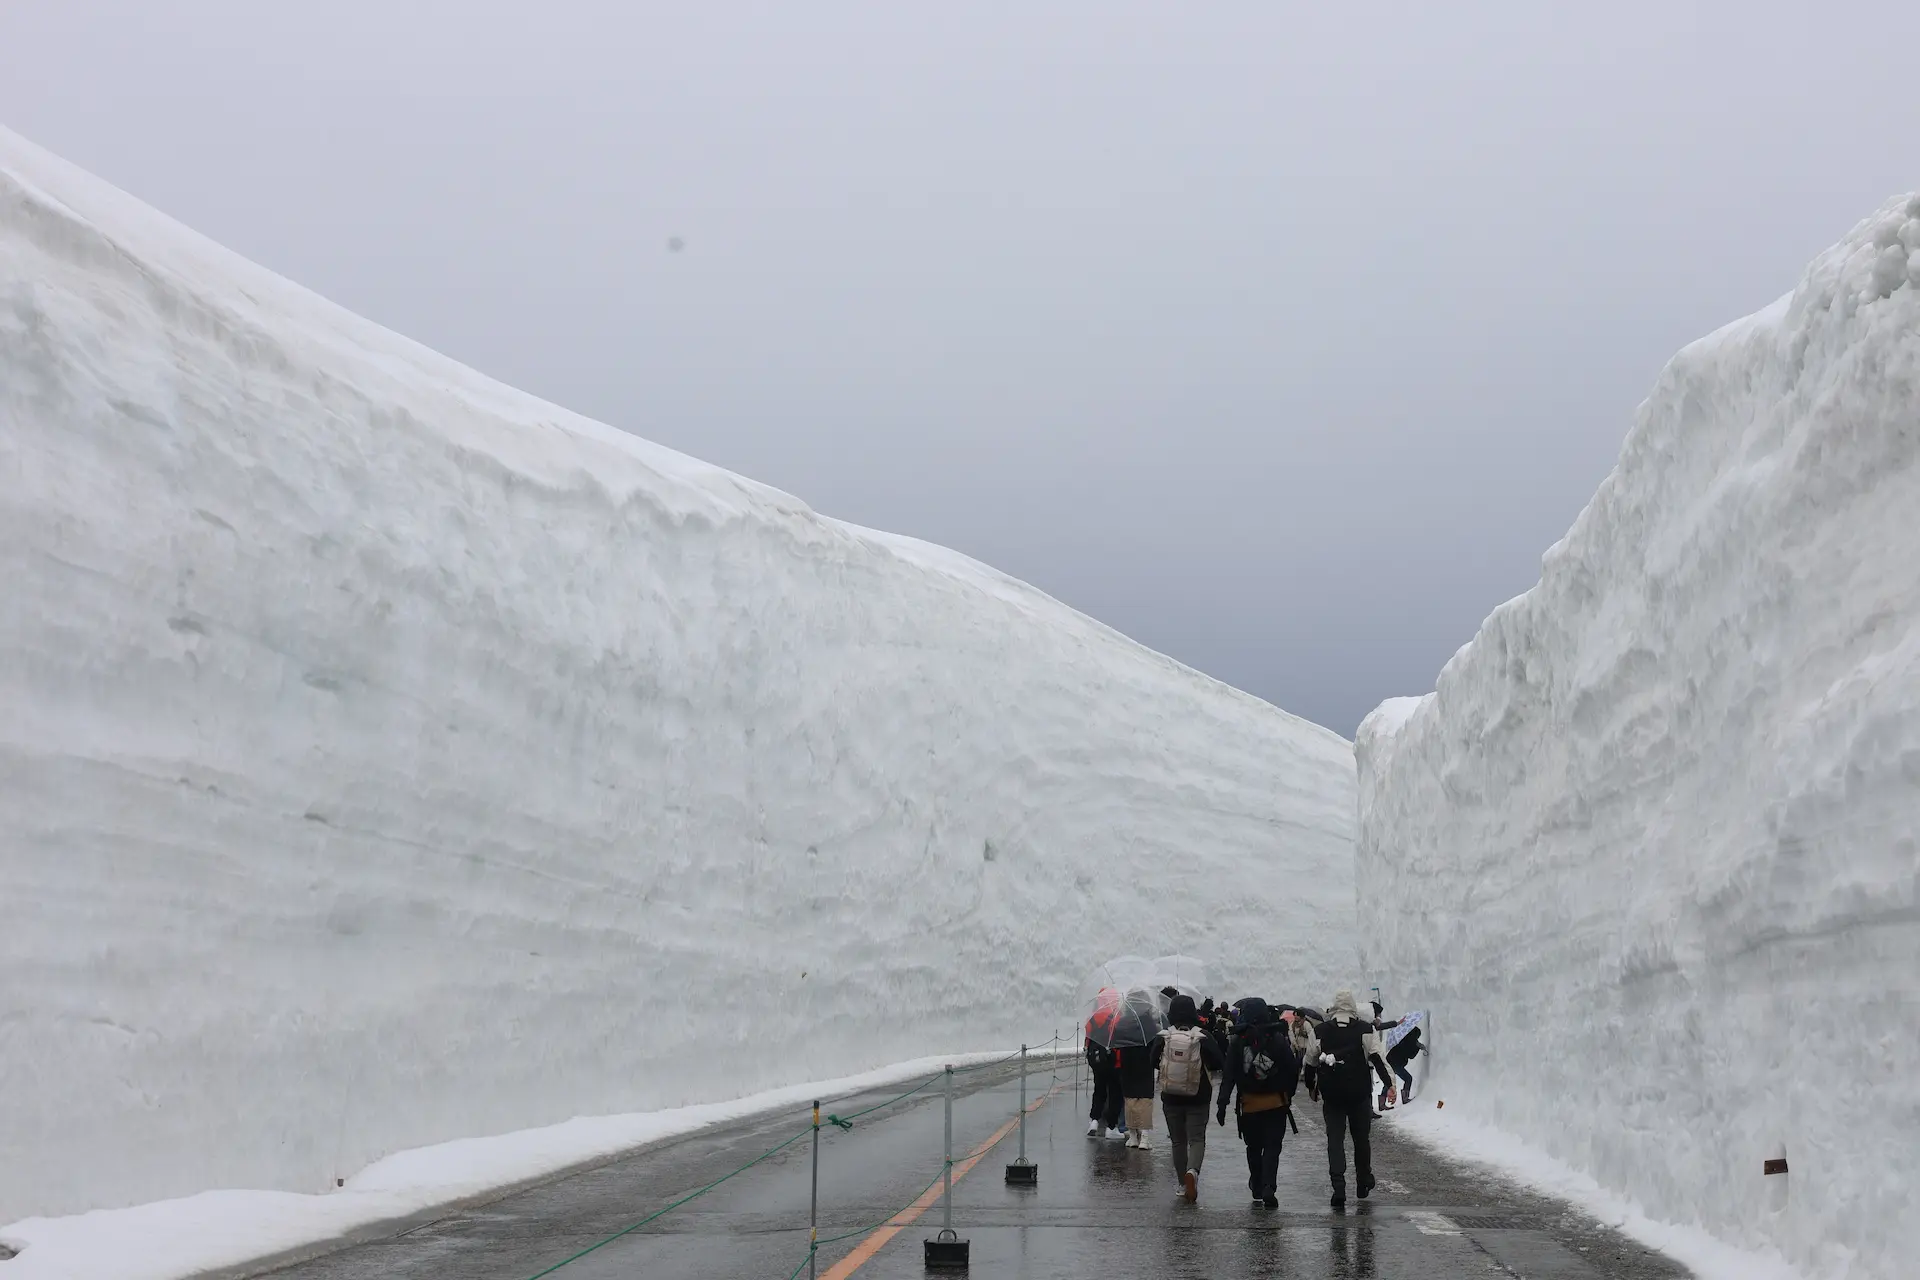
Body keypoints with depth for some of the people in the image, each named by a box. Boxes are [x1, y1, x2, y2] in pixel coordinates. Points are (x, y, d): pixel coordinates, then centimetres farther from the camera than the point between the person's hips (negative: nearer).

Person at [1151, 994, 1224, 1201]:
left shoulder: (1163, 1038, -8)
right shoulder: (1203, 1038, -11)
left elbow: (1153, 1062, 1)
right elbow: (1219, 1064, -9)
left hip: (1171, 1099, 2)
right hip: (1198, 1099, -2)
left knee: (1178, 1141, 13)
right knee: (1197, 1139, 2)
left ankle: (1183, 1185, 15)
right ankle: (1192, 1171, -25)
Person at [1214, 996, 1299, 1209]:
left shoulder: (1237, 1042, -5)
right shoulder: (1278, 1039, -4)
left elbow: (1229, 1075, -7)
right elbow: (1293, 1069, -2)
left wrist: (1222, 1103, -5)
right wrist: (1288, 1094, 13)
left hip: (1250, 1103, 0)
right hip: (1276, 1102, 0)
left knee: (1254, 1148, 15)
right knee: (1272, 1147, 3)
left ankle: (1258, 1190, 18)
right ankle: (1268, 1187, -14)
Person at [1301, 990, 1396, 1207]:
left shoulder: (1319, 1032, 1)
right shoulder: (1364, 1029, -4)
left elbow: (1310, 1062, 8)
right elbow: (1377, 1058, -10)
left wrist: (1311, 1086, 23)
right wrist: (1389, 1084, -10)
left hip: (1331, 1094, 0)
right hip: (1360, 1093, 0)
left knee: (1335, 1138, 2)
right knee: (1362, 1137, 15)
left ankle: (1338, 1187, -10)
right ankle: (1363, 1182, 25)